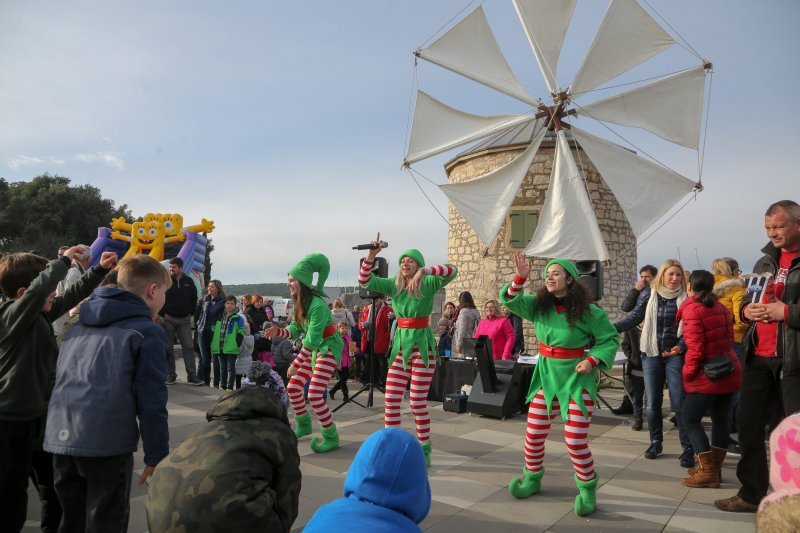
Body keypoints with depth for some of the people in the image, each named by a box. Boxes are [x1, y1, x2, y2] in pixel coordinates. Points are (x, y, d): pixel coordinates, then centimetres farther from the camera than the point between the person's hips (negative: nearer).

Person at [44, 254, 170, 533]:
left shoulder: (79, 324, 16)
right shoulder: (146, 331, -7)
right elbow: (151, 400, -10)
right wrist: (157, 456, -5)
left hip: (60, 438, 7)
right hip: (106, 445, -7)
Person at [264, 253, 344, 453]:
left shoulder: (317, 305, -28)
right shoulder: (298, 304, 1)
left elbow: (312, 340, -28)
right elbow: (294, 331, 4)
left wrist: (296, 364, -24)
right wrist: (277, 332, -15)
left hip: (328, 349, -9)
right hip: (313, 350, 9)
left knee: (314, 395, -15)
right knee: (292, 388, 11)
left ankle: (331, 437, 0)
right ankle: (304, 425, 32)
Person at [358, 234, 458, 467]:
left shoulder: (428, 284, -7)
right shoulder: (393, 285, 4)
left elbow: (452, 271, -23)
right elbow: (364, 281, -3)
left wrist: (424, 271, -35)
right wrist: (371, 255, -15)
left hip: (422, 346, -4)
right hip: (400, 345, 5)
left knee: (418, 402, 1)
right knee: (391, 399, 4)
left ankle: (424, 450, 17)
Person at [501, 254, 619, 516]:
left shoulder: (588, 312, -14)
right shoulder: (539, 305, -3)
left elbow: (610, 339, -7)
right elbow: (510, 300, -6)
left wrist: (592, 360, -22)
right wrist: (521, 277, -22)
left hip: (577, 379, -4)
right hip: (546, 376, 4)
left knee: (575, 442, -5)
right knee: (533, 435, 10)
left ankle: (587, 490, 19)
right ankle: (532, 478, 33)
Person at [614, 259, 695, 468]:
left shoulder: (685, 298, -3)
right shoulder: (649, 293, 0)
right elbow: (634, 317, 0)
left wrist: (681, 346, -20)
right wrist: (612, 328, -13)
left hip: (674, 354, -2)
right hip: (651, 353, 2)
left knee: (679, 402, -4)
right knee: (652, 402, 8)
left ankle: (687, 448, 7)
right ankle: (655, 442, 25)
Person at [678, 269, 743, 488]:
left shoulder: (692, 309, -15)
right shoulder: (720, 307, 10)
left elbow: (695, 346, -20)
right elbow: (728, 339, 14)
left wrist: (688, 372, -9)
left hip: (707, 376, -8)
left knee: (690, 420, 0)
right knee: (721, 419, 13)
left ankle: (707, 472, -1)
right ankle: (714, 468, 23)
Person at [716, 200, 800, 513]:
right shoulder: (765, 262, 16)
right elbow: (746, 299, 22)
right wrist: (746, 310, 1)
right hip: (758, 357, 6)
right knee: (748, 422, 8)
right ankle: (751, 494, 21)